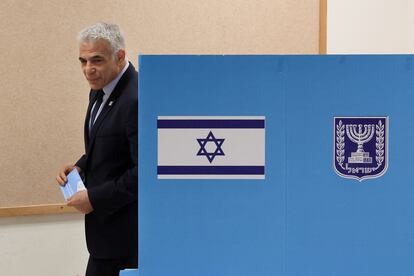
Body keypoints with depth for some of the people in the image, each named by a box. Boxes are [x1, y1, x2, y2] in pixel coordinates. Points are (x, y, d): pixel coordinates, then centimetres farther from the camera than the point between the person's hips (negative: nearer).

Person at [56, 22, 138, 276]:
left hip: (124, 227, -9)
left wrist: (94, 198, -19)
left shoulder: (137, 100, -22)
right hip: (108, 221, 9)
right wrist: (80, 167, 3)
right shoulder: (101, 92, 8)